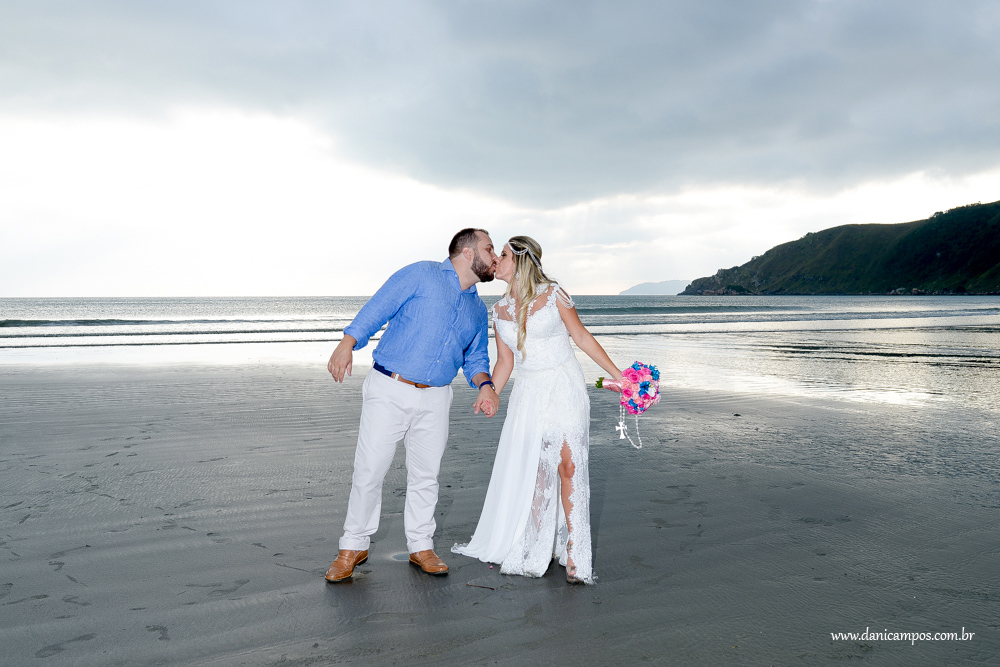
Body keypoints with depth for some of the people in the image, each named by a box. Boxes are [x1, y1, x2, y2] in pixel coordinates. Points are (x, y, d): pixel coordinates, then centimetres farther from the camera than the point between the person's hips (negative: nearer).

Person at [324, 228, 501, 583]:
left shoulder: (477, 308, 16)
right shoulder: (421, 274, -3)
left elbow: (475, 358, 18)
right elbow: (378, 307, -9)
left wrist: (485, 385, -3)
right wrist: (348, 343, -21)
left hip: (435, 399, 5)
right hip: (388, 391, -5)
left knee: (425, 474, 9)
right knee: (369, 470, -2)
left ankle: (421, 547, 24)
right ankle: (353, 547, 13)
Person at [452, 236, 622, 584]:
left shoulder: (553, 294, -5)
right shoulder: (500, 311, 6)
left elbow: (582, 337, 0)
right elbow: (505, 362, 12)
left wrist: (617, 375, -2)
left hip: (564, 388, -4)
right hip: (529, 392, 4)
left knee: (568, 466, -8)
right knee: (531, 470, 3)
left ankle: (573, 553, 2)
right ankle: (536, 551, 18)